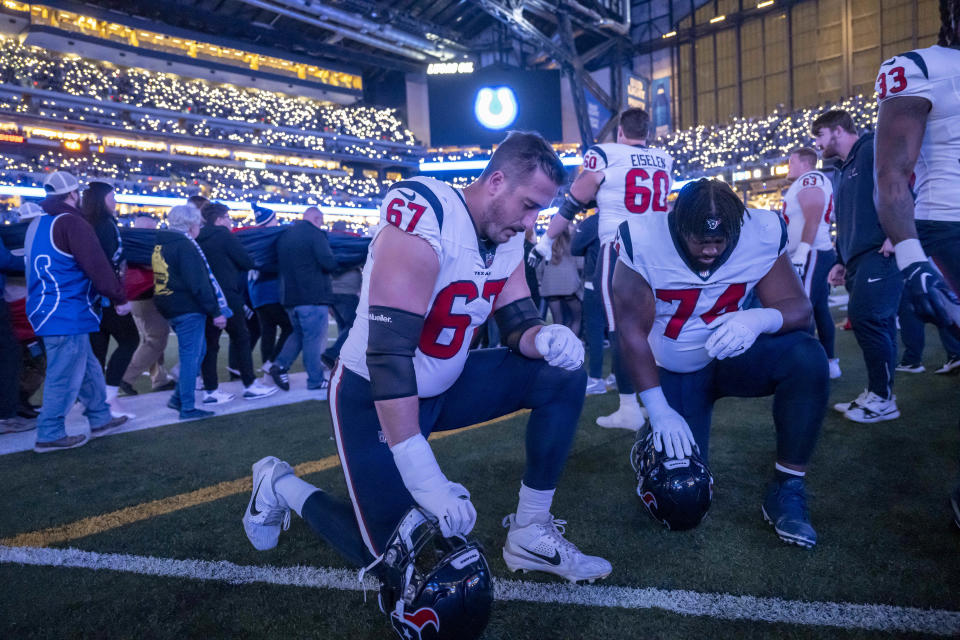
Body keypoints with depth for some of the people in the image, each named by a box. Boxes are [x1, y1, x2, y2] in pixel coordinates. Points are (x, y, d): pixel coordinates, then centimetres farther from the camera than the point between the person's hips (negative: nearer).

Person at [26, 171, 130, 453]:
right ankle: (49, 435, 6)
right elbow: (98, 267, -17)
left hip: (48, 309, 10)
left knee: (88, 369, 18)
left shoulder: (37, 224, 15)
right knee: (65, 376, -2)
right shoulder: (71, 222, -15)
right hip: (67, 314, -10)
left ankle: (100, 419, 28)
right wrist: (120, 298, -8)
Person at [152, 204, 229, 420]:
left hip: (171, 307, 9)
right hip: (188, 308, -9)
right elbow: (198, 283, -20)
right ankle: (187, 407, 2)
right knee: (191, 355, -3)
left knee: (194, 352, 19)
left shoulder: (161, 243, 14)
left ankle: (178, 397, 22)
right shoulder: (185, 245, -15)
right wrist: (215, 311, -17)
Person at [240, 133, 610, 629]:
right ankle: (281, 487, 23)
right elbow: (387, 351, -35)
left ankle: (530, 534, 4)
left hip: (444, 386, 7)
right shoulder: (423, 218, -30)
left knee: (561, 377, -7)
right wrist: (424, 476, -37)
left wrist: (545, 337, -24)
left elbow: (517, 322, 3)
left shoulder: (508, 238, -3)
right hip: (375, 398, -7)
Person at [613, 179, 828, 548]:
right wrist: (659, 410, -22)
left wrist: (760, 319, -40)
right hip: (673, 374, -2)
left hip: (732, 355, 2)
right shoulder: (643, 243, -25)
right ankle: (654, 441, 32)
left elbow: (799, 307, -15)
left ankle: (786, 490, -14)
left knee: (808, 359, -28)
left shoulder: (762, 234, -18)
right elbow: (632, 331, -20)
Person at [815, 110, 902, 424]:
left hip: (880, 253, -9)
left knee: (865, 317, -16)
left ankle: (882, 398, -6)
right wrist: (841, 261, 24)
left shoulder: (872, 150, -3)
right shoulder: (845, 170, 27)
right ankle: (876, 395, 13)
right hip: (859, 259, 10)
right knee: (877, 324, 9)